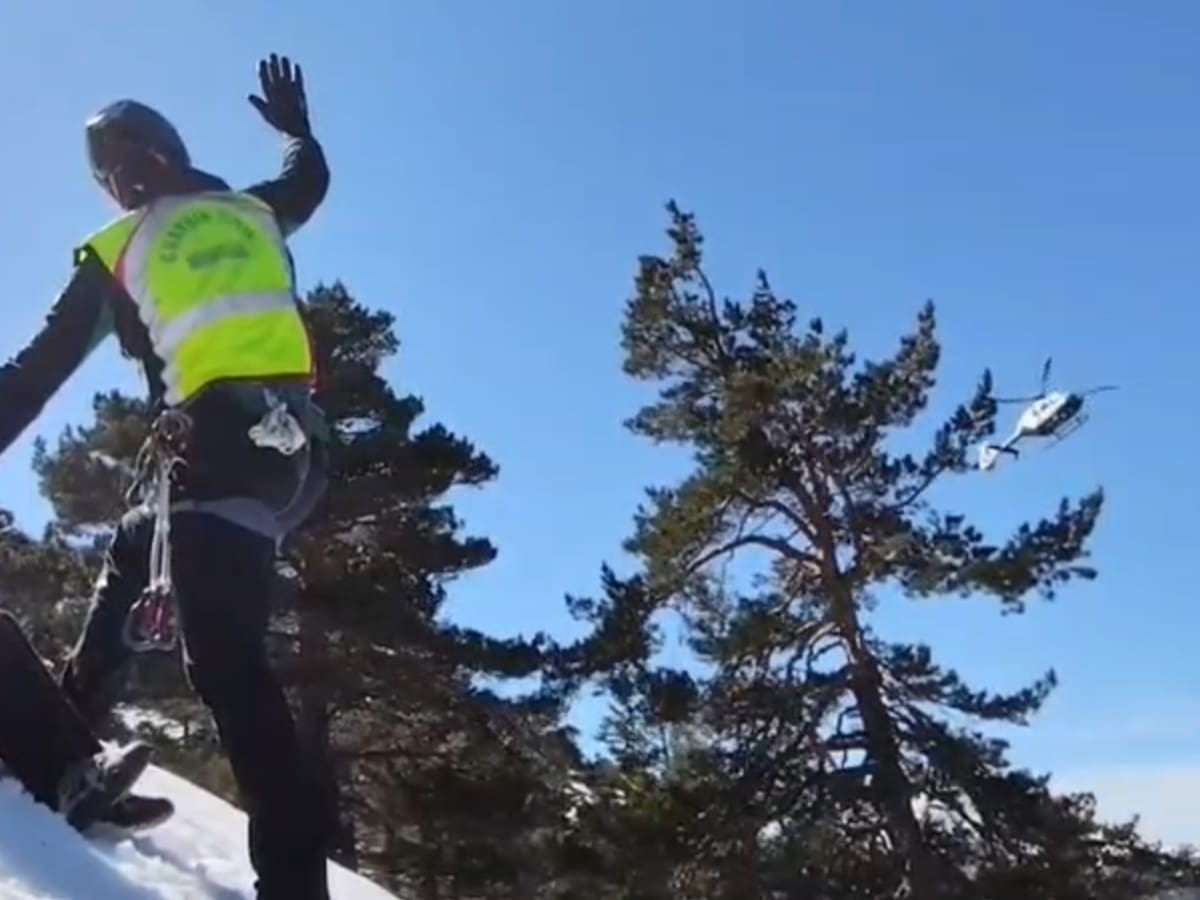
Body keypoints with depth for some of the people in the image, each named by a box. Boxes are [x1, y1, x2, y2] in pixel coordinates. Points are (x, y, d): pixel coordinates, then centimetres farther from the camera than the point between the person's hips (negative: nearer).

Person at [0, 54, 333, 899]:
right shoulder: (254, 212, 19)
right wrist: (297, 126, 61)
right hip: (294, 437, 6)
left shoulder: (115, 253, 9)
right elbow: (312, 179, 43)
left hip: (220, 439, -6)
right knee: (133, 552, 29)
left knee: (223, 656, -14)